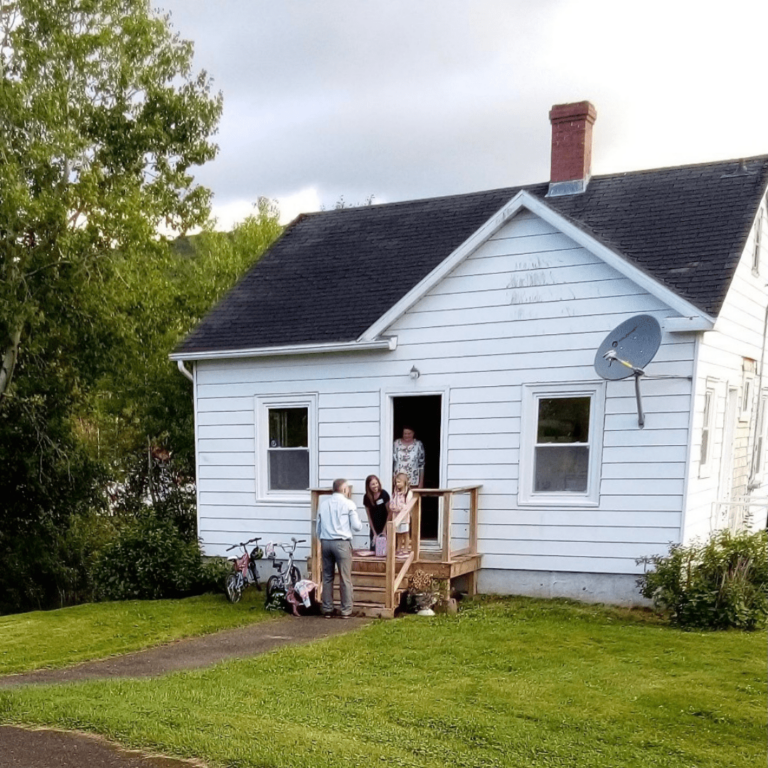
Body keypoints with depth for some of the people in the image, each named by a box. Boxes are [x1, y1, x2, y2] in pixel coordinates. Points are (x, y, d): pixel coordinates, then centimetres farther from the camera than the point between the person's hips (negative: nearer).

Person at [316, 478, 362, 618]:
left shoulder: (323, 502, 9)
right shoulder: (348, 503, -4)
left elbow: (318, 525, 13)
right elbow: (356, 526, -4)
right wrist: (360, 523, 18)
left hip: (325, 542, 4)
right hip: (342, 543, -4)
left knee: (327, 577, 11)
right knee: (345, 578, 2)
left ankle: (327, 609, 13)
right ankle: (346, 610, 5)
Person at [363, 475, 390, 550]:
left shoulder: (384, 494, -14)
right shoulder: (367, 497, -6)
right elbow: (369, 517, 0)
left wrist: (384, 531, -11)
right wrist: (374, 533, -2)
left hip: (385, 526, -2)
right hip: (374, 528, 3)